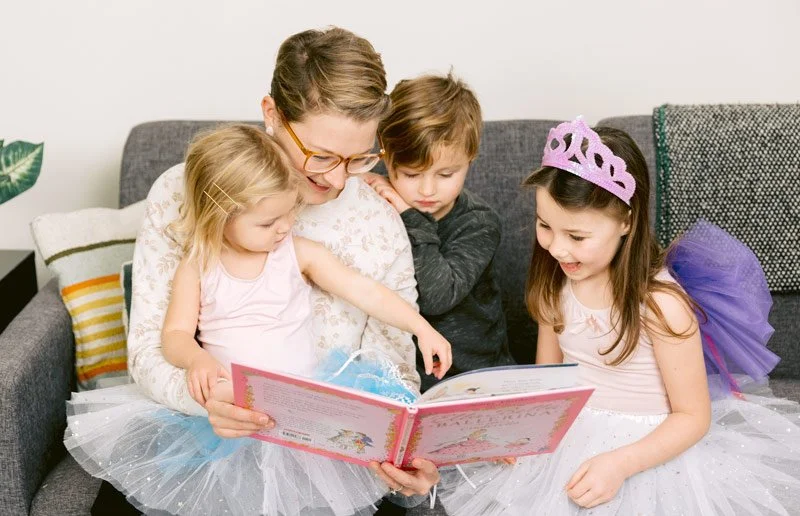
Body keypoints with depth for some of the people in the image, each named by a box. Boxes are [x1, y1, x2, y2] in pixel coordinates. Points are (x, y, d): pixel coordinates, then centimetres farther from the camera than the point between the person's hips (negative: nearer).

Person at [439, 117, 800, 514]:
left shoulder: (659, 303, -21)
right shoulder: (555, 280, -5)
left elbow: (693, 417, -15)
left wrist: (619, 464, -27)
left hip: (647, 451, -4)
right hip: (567, 439, 4)